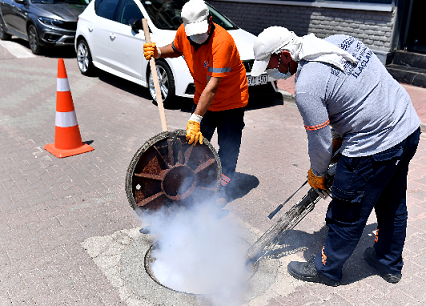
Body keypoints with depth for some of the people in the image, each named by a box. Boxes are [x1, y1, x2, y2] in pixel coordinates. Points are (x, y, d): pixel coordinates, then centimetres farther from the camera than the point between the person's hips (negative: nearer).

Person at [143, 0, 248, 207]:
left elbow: (212, 86, -38)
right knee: (195, 142, 10)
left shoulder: (222, 41, -33)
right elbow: (176, 50, 14)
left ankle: (222, 188, 20)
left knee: (228, 150, 1)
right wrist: (158, 52, -8)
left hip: (231, 101, -6)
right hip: (202, 99, 6)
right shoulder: (183, 32, -12)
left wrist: (195, 119, -42)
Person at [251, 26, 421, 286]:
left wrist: (317, 174, 8)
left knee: (347, 216, 10)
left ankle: (327, 269, 32)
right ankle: (390, 264, 46)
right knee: (392, 204, 25)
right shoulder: (339, 41, 4)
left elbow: (320, 143, -12)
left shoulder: (306, 87, -21)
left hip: (374, 147, -9)